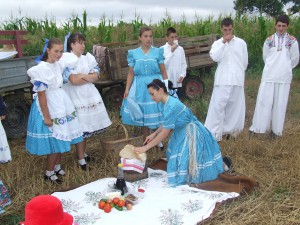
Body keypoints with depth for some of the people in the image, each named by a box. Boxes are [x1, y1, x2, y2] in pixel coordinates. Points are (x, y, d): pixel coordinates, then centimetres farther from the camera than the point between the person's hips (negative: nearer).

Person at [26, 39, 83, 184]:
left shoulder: (57, 65, 4)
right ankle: (49, 173, 17)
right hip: (49, 107, -8)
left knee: (61, 138, 16)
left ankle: (57, 166, 33)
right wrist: (46, 117, -20)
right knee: (55, 141, 0)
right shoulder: (42, 69, -20)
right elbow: (41, 94, -21)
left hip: (61, 105, 8)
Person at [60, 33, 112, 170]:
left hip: (89, 95, 6)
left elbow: (96, 76, 2)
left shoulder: (88, 57, 9)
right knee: (80, 128, -3)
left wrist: (81, 76, -10)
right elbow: (73, 80, -18)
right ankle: (81, 160, 7)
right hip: (75, 97, -5)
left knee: (86, 126, 11)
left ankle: (83, 153, 28)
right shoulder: (66, 58, -9)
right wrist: (88, 77, -5)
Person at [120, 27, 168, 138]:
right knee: (143, 117, 6)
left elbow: (163, 71, 3)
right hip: (140, 87, 1)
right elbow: (131, 73, 6)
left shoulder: (158, 51, 3)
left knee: (156, 115, 0)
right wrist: (127, 89, -1)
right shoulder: (133, 53, 5)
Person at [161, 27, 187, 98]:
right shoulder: (162, 49, -6)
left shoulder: (180, 49, 5)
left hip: (178, 82, 4)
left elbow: (184, 64, 10)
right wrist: (171, 51, -15)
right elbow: (163, 64, -15)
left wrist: (182, 75, -5)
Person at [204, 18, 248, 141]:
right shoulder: (217, 43, 6)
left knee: (235, 107, 6)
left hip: (237, 80, 2)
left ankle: (228, 130, 21)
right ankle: (213, 134, -4)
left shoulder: (241, 43, 8)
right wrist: (224, 42, -14)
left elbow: (245, 62, 16)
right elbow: (215, 57, -14)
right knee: (217, 106, -7)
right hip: (222, 80, -2)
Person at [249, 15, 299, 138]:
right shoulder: (269, 40, 4)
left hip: (284, 77, 0)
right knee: (264, 101, -1)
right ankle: (258, 127, 7)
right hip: (269, 75, 1)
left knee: (280, 103, 3)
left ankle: (276, 129, 12)